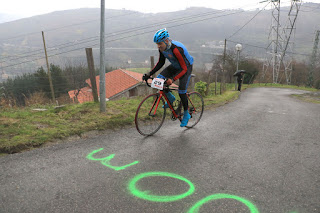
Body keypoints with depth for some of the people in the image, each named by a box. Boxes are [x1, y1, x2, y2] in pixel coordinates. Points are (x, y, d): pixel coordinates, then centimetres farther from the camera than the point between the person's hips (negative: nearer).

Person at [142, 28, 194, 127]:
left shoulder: (176, 49, -37)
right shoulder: (162, 48, -15)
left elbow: (184, 69, -35)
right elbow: (161, 63, -1)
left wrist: (172, 79, -48)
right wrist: (149, 74, -11)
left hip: (186, 67, -7)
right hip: (175, 66, 7)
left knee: (182, 91, -17)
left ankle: (186, 114, 6)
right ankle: (170, 98, 10)